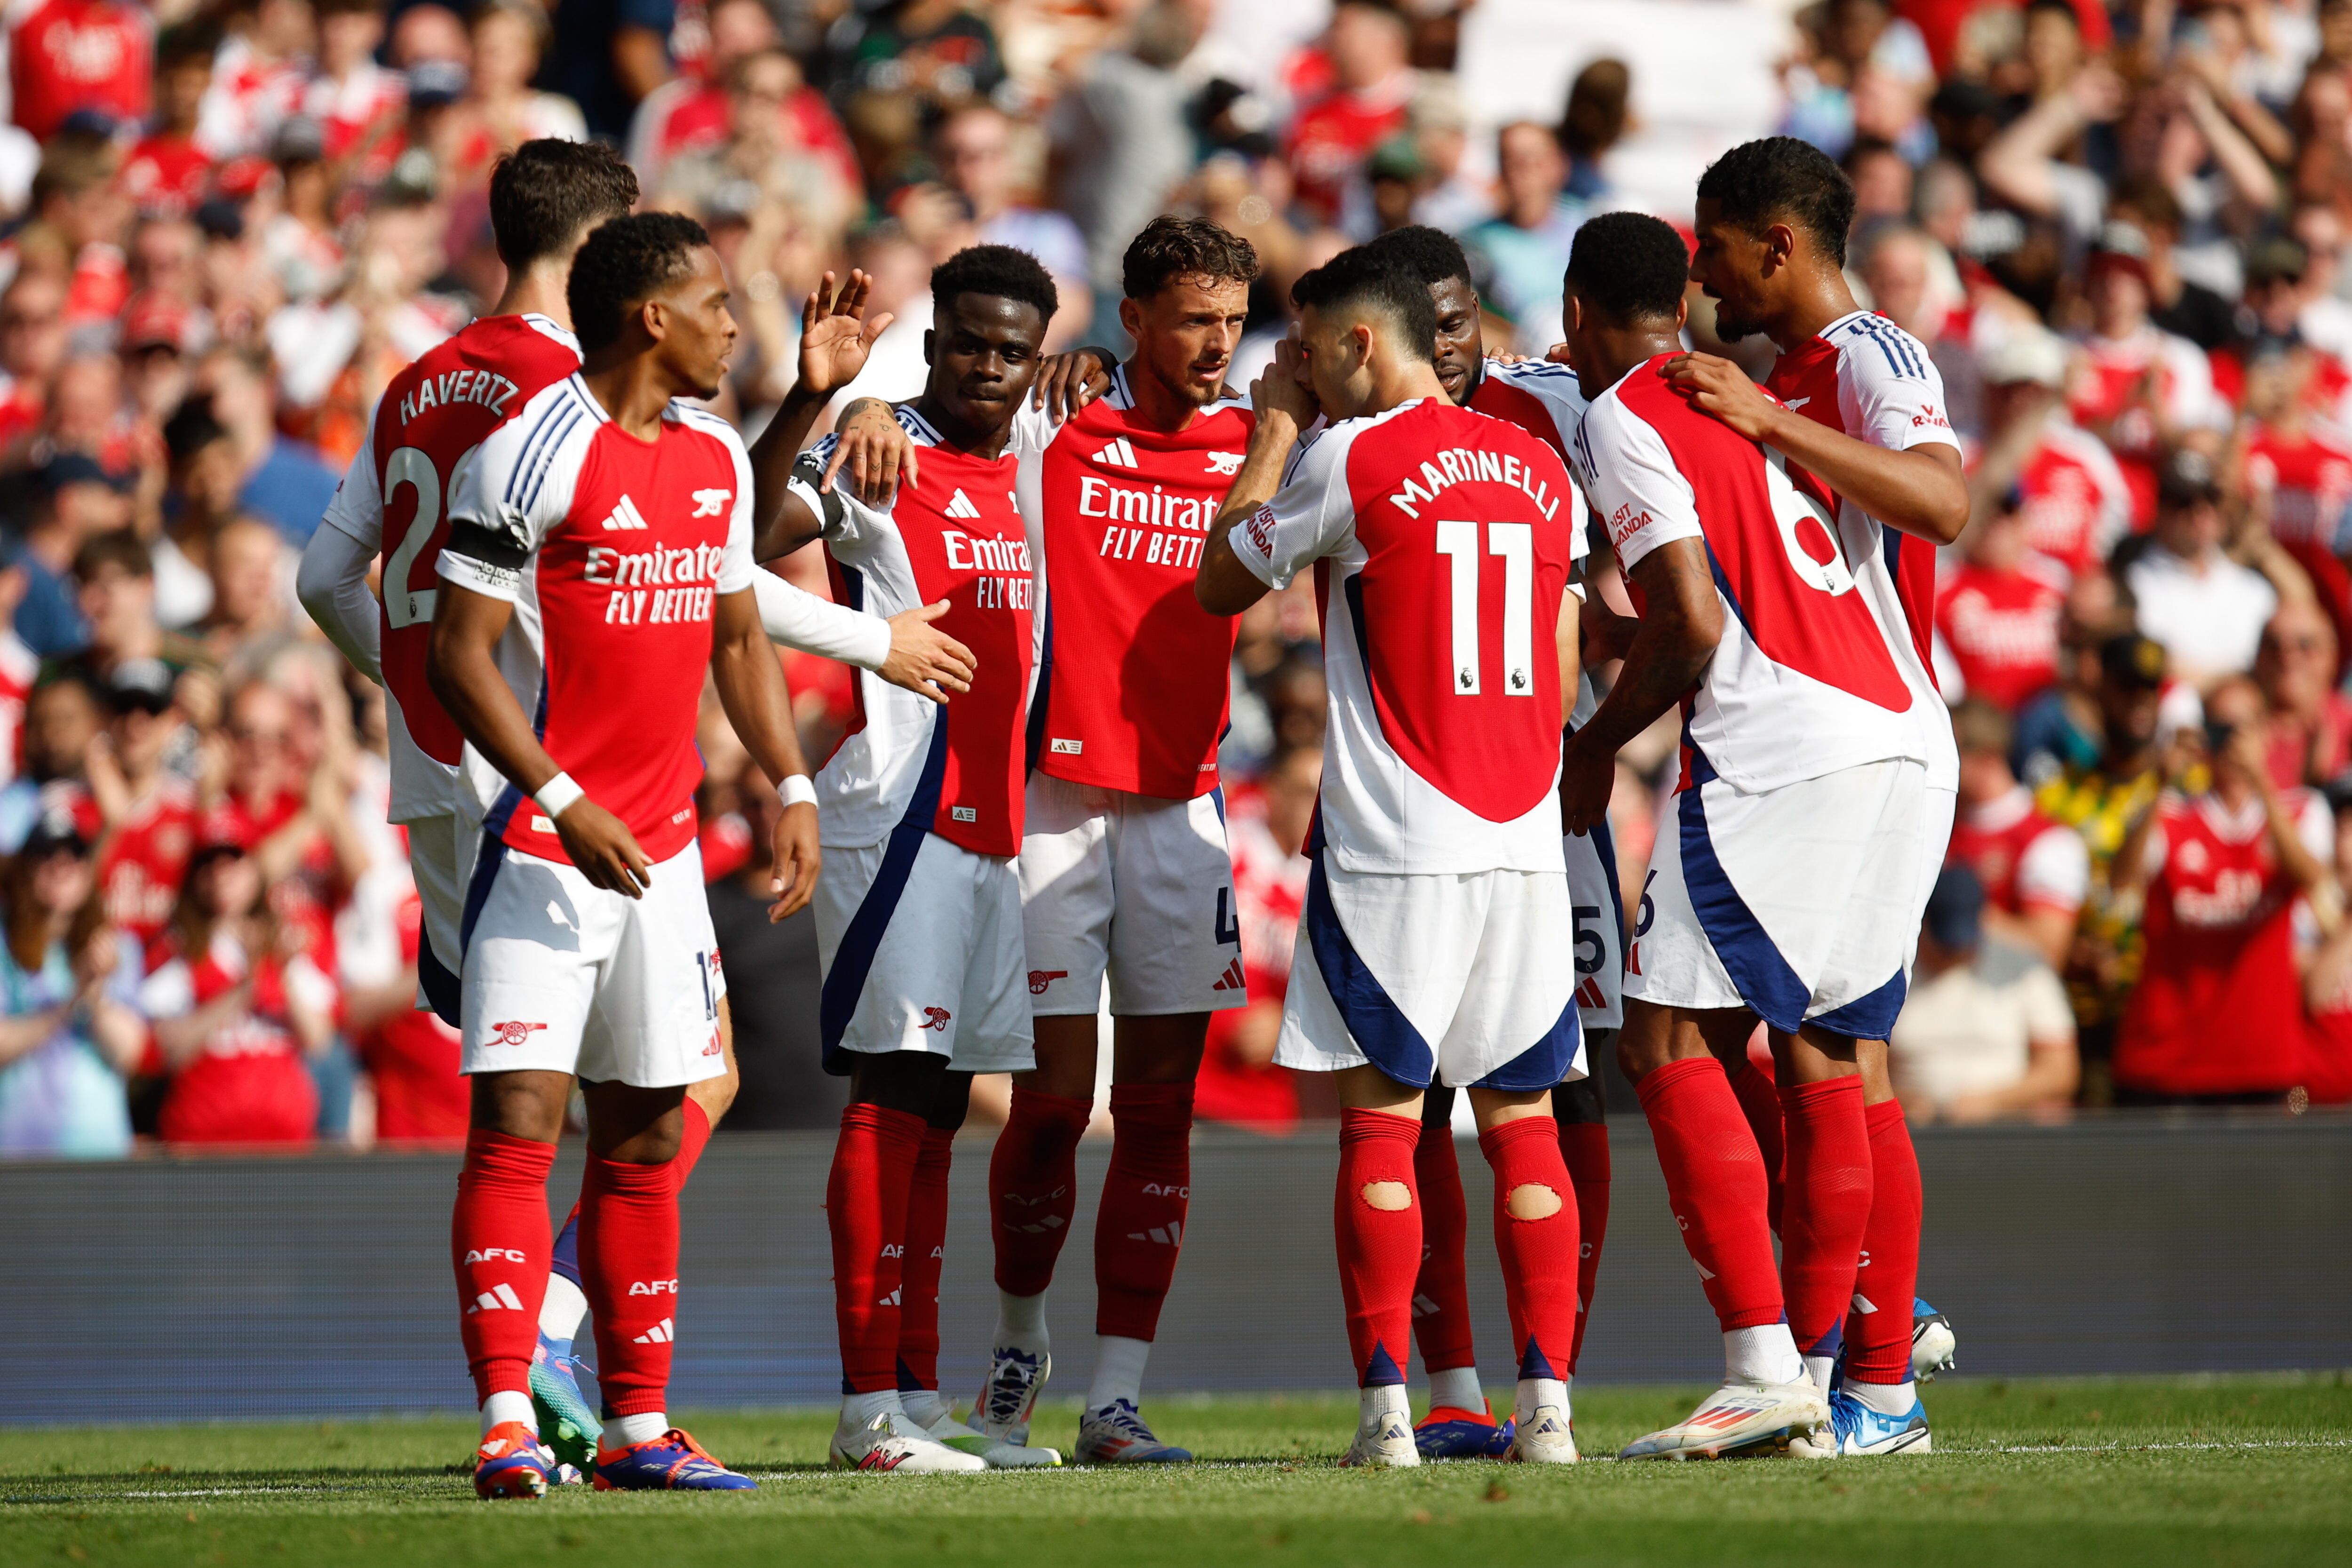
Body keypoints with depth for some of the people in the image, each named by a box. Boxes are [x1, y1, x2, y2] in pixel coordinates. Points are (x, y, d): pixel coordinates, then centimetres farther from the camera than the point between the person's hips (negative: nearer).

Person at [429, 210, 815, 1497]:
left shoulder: (718, 460, 11)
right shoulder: (537, 453, -13)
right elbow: (458, 649, -15)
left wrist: (790, 784, 12)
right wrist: (562, 801, -22)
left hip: (662, 845, 8)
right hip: (538, 843, -8)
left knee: (647, 1138, 10)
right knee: (518, 1126, -12)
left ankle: (638, 1427, 17)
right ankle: (509, 1424, -14)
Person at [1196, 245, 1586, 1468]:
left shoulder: (1353, 459, -7)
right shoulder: (1538, 468, 11)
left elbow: (1220, 583, 6)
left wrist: (1274, 433, 15)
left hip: (1390, 849, -5)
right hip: (1523, 840, 5)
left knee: (1381, 1121, -1)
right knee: (1522, 1117, 7)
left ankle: (1385, 1408, -6)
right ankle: (1546, 1402, 3)